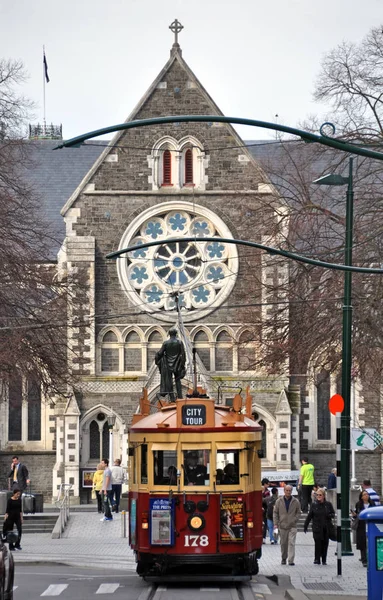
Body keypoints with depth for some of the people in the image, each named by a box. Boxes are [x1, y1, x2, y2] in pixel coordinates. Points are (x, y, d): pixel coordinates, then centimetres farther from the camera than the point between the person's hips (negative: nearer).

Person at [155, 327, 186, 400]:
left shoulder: (166, 343, -7)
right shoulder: (180, 342, -5)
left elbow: (160, 353, -4)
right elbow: (183, 354, -4)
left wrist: (156, 360, 14)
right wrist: (183, 363, 4)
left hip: (168, 364, -1)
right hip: (177, 364, 1)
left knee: (169, 381, 4)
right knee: (178, 380, 12)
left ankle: (172, 397, 1)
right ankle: (180, 396, 5)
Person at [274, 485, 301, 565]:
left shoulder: (295, 502, 3)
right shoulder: (279, 501, 4)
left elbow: (298, 513, 9)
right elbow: (275, 512, 6)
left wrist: (294, 520, -6)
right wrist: (276, 523, -2)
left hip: (292, 526, -1)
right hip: (282, 526, 1)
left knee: (291, 543, -10)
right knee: (283, 543, 10)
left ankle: (291, 560, -13)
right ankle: (283, 558, 26)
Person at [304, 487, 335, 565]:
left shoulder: (328, 504, 4)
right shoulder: (314, 505, 3)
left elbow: (333, 514, 10)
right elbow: (309, 516, 7)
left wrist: (330, 515, -13)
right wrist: (305, 526, 6)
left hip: (326, 528, 1)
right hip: (317, 528, -1)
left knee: (325, 544, 4)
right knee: (318, 543, -9)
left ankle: (324, 560, 14)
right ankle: (317, 559, -1)